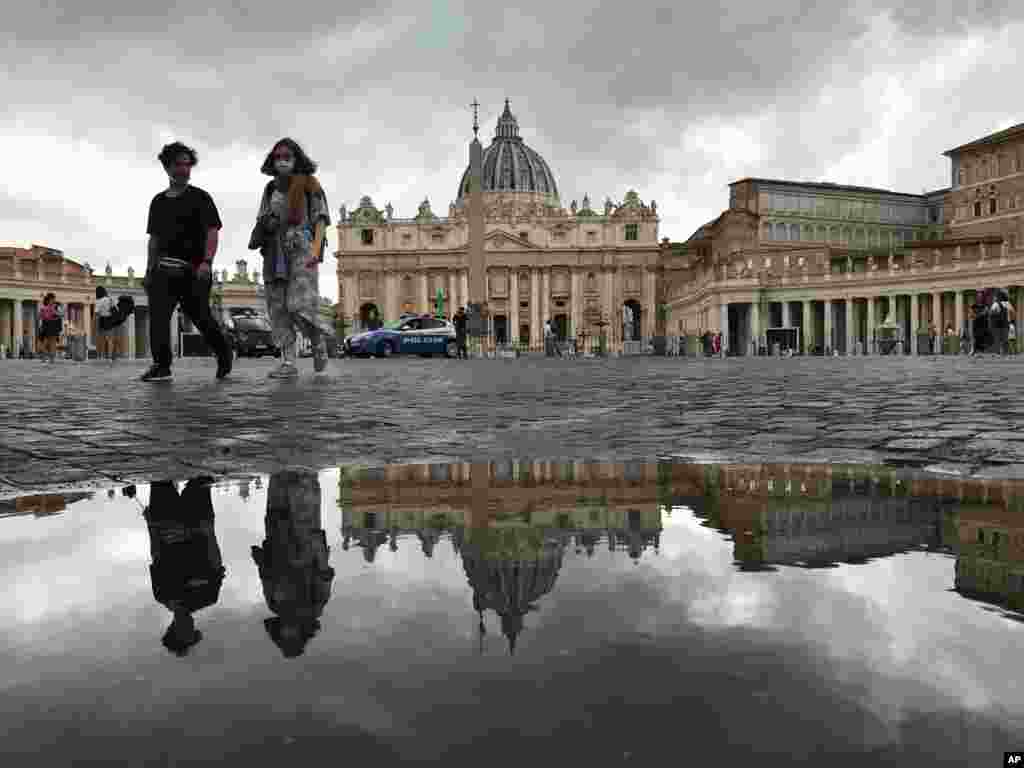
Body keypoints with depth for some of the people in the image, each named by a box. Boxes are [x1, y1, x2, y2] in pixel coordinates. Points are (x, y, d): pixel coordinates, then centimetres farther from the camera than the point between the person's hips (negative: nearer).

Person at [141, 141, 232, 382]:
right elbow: (154, 238, 22)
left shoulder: (200, 197, 4)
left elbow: (212, 232, -6)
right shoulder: (158, 201, 18)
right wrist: (149, 270, 17)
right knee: (158, 312, -13)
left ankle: (224, 354, 23)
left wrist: (206, 261, -20)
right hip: (165, 267, 4)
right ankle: (161, 365, -14)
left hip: (194, 268, -4)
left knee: (200, 316, 0)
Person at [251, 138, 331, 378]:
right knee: (278, 307, -5)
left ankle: (318, 341, 10)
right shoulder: (271, 188, 18)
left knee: (299, 306, -18)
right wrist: (261, 231, -3)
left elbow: (321, 217, -3)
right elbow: (262, 221, 20)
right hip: (275, 253, 5)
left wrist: (316, 247, -17)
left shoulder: (309, 183, 4)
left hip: (301, 249, -5)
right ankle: (288, 362, -4)